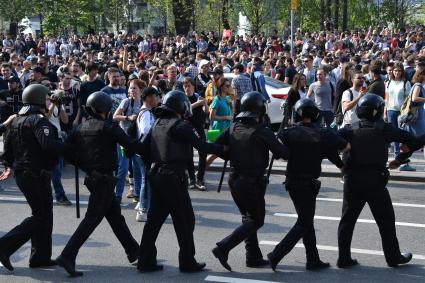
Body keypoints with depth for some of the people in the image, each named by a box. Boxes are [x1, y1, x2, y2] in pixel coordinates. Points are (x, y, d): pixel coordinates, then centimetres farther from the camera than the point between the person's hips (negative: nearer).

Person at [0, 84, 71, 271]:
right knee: (41, 216, -4)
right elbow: (48, 145, -30)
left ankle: (41, 257, 17)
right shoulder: (39, 120, -16)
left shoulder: (17, 120, 14)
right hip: (36, 175, -10)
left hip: (21, 173, 10)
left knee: (43, 214, 14)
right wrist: (69, 147, -20)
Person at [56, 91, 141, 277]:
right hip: (104, 178, -8)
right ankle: (67, 256, -13)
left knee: (115, 214, 17)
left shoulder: (81, 128, 7)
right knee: (92, 218, -7)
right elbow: (130, 145, -16)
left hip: (91, 176, 8)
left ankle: (133, 250, 27)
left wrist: (85, 167, 14)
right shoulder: (108, 127, -13)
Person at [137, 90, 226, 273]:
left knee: (154, 219, 12)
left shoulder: (157, 124, 13)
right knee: (185, 220, 2)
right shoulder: (181, 126, -10)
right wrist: (223, 149, -4)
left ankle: (146, 261, 13)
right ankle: (187, 262, 8)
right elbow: (201, 146, -13)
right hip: (174, 177, -8)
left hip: (156, 175, 8)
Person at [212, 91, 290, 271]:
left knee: (248, 218, 18)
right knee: (256, 221, 3)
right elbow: (283, 153, -17)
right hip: (253, 182, -7)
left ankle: (254, 257, 22)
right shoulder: (261, 132, -17)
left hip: (235, 180, 7)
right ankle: (223, 248, -7)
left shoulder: (233, 128, 1)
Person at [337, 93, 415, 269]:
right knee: (386, 220, 12)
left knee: (347, 220, 10)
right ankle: (393, 257, 20)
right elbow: (410, 139, 2)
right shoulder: (384, 129, -2)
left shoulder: (351, 130, 2)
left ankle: (344, 259, 11)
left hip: (352, 181, 2)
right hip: (375, 181, -2)